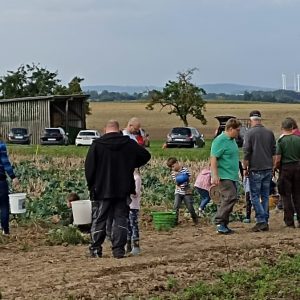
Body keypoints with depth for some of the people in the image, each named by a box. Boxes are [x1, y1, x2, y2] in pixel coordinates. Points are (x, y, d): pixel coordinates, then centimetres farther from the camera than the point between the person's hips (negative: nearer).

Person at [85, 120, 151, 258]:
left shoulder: (97, 144, -5)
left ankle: (95, 249, 6)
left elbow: (89, 167, -5)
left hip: (102, 190, -1)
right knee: (120, 219, 5)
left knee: (98, 220, 6)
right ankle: (119, 249, 0)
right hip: (123, 190, 2)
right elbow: (145, 156, 11)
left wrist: (91, 185, 7)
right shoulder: (129, 144, 1)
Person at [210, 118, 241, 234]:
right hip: (224, 176, -10)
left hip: (232, 176, 10)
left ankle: (223, 225, 13)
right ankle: (220, 222, -15)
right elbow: (213, 158, -18)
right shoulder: (220, 140, -13)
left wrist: (237, 173, 26)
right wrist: (215, 175, -24)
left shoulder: (232, 140, 17)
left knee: (226, 200, 9)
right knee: (230, 197, -18)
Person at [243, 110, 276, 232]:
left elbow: (246, 153, -9)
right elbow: (274, 152, 12)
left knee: (255, 196, 1)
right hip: (268, 169, 5)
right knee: (265, 196, 10)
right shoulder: (269, 133, 7)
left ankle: (261, 221, -9)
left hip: (255, 170, -5)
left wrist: (245, 168, 0)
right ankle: (265, 223, 11)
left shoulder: (250, 133, -8)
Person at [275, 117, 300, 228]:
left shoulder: (281, 141, -10)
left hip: (286, 168, -3)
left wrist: (276, 167, 7)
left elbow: (278, 159, -11)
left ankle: (289, 221, 3)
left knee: (286, 196, 3)